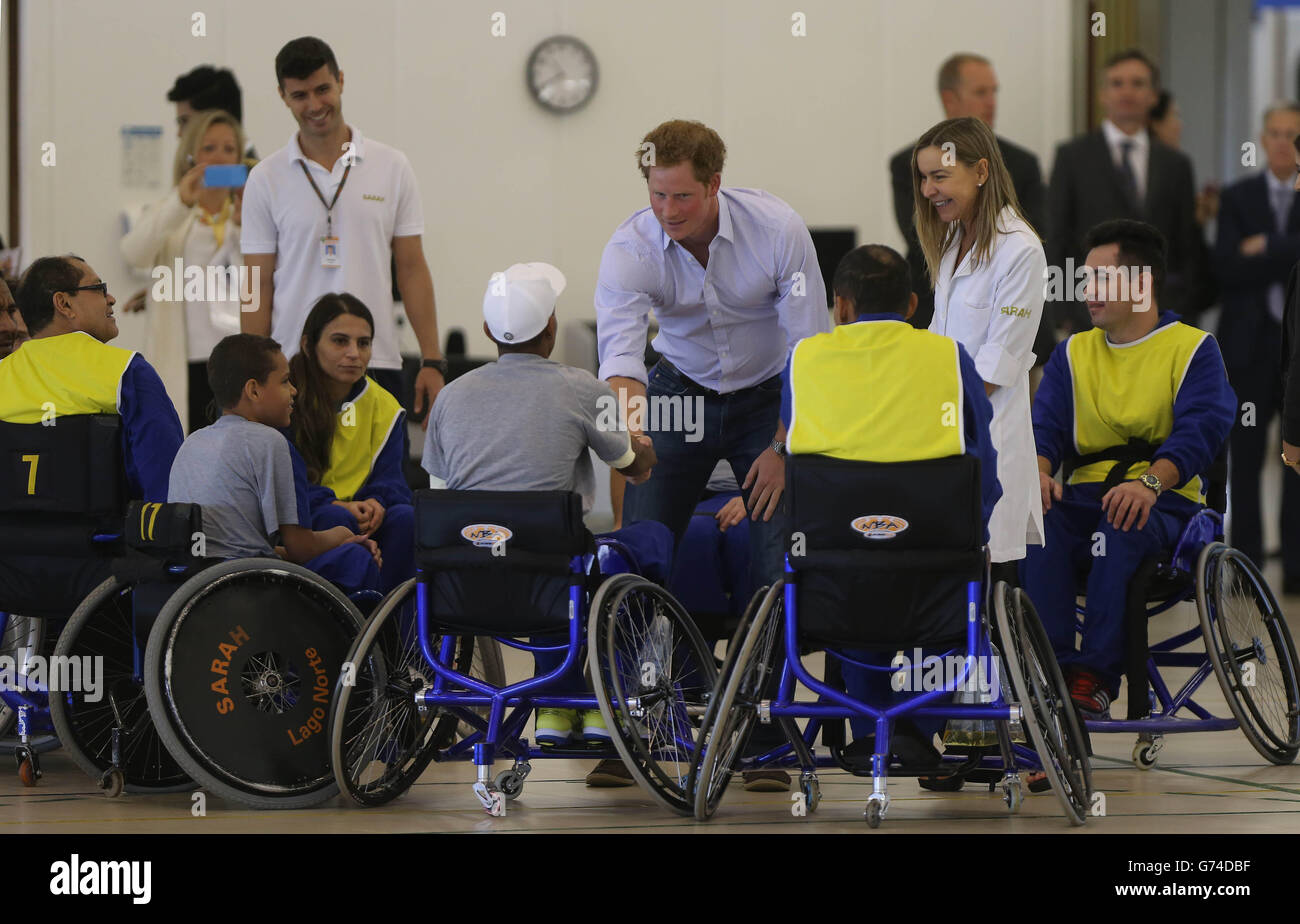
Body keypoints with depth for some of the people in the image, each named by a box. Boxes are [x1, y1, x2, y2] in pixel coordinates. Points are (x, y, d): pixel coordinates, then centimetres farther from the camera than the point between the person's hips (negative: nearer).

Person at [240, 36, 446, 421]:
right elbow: (259, 286, 3)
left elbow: (412, 269, 7)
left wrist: (432, 362, 1)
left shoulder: (392, 168, 6)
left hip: (377, 366, 1)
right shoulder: (266, 180, 3)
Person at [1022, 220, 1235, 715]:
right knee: (1038, 519, -31)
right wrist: (1038, 470, -19)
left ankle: (1095, 674, -39)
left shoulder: (1193, 348, 5)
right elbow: (1046, 425, 7)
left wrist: (1150, 481, -30)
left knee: (1121, 526, -38)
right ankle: (1056, 668, -35)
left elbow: (1201, 428, -11)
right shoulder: (1072, 353, 20)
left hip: (1166, 502, -4)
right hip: (1086, 495, 4)